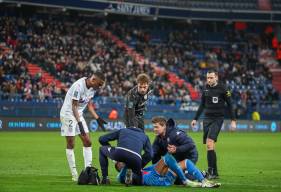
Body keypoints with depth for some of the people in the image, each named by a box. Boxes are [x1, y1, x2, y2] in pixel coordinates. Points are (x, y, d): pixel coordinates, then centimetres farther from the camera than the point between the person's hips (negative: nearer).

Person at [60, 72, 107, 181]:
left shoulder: (93, 88, -1)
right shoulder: (79, 86, -26)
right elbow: (74, 107, -23)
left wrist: (97, 118, 4)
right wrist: (80, 123, -28)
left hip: (79, 115, 8)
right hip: (68, 114, -8)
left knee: (87, 142, 2)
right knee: (70, 144, -5)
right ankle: (74, 174, -2)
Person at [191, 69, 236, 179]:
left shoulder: (222, 89, -5)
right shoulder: (205, 89, 9)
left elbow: (229, 105, -1)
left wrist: (233, 120, -5)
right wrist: (195, 119, 19)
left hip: (217, 119, -6)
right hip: (207, 118, 6)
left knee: (209, 144, -19)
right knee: (209, 146, 3)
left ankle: (211, 171, -19)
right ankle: (214, 173, 8)